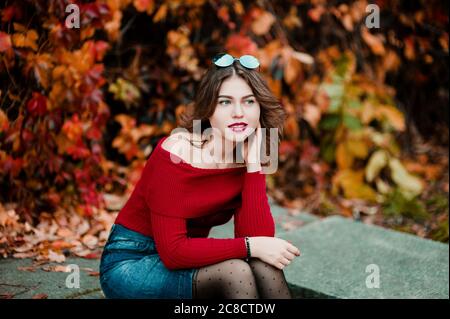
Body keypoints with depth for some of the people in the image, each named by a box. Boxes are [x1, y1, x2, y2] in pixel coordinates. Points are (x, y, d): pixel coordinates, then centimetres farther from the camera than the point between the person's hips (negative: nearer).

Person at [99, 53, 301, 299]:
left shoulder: (246, 158, -5)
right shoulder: (175, 154, -23)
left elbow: (258, 238, -17)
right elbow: (173, 251, -27)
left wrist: (253, 163, -21)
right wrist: (250, 246, -27)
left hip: (185, 259, 6)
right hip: (130, 263, -6)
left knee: (263, 264, -20)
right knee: (235, 271, -27)